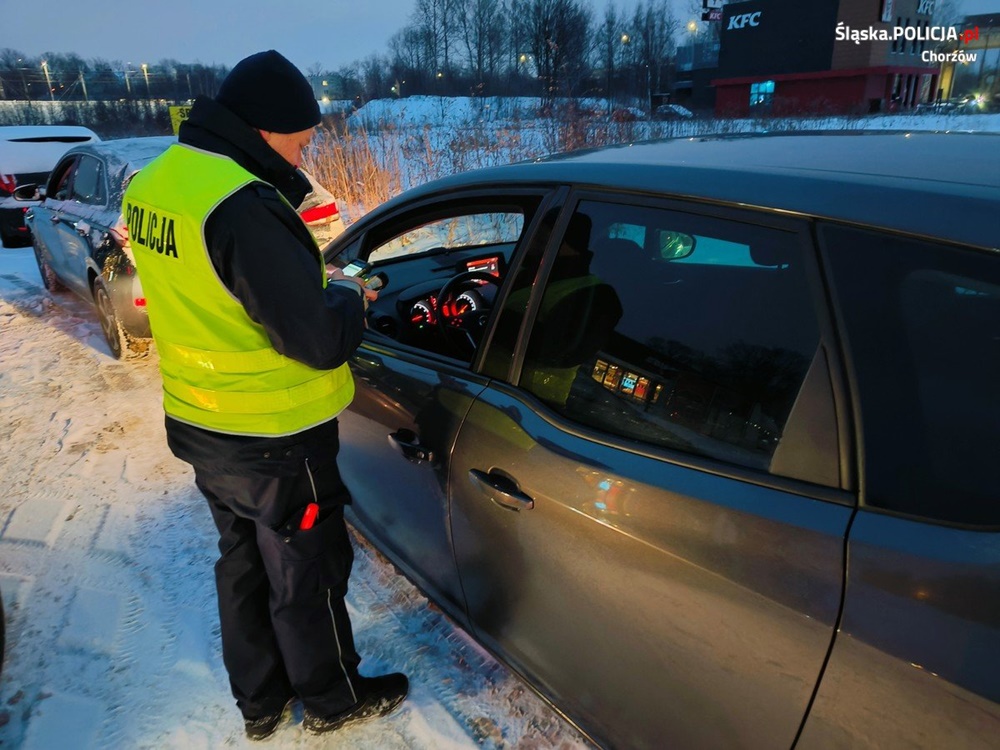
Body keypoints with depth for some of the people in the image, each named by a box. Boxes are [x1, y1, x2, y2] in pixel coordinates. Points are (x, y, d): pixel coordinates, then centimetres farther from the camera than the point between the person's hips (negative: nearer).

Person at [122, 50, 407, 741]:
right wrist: (350, 297, -8)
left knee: (243, 561, 24)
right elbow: (322, 341, -28)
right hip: (274, 442, -8)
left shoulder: (153, 182, 2)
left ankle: (259, 699, 45)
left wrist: (315, 281, 3)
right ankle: (332, 700, 38)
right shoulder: (242, 205, -28)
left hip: (200, 424, 9)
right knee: (306, 575, 13)